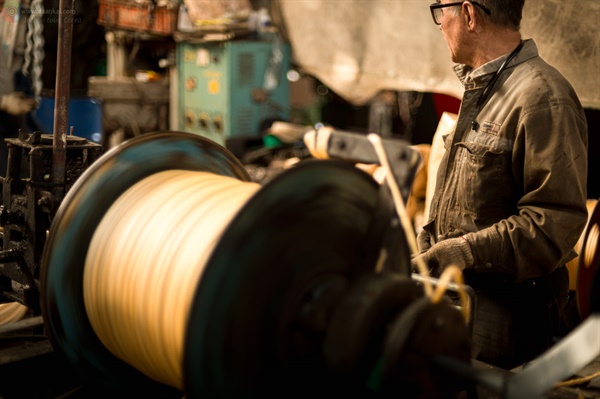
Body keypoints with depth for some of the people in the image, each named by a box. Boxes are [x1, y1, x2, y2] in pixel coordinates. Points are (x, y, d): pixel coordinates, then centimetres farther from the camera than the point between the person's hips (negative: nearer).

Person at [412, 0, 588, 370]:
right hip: (460, 293, 9)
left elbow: (557, 222, -20)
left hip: (508, 307, -9)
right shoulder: (481, 89, 17)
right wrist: (428, 248, 12)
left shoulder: (543, 98, -15)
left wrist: (464, 252, -22)